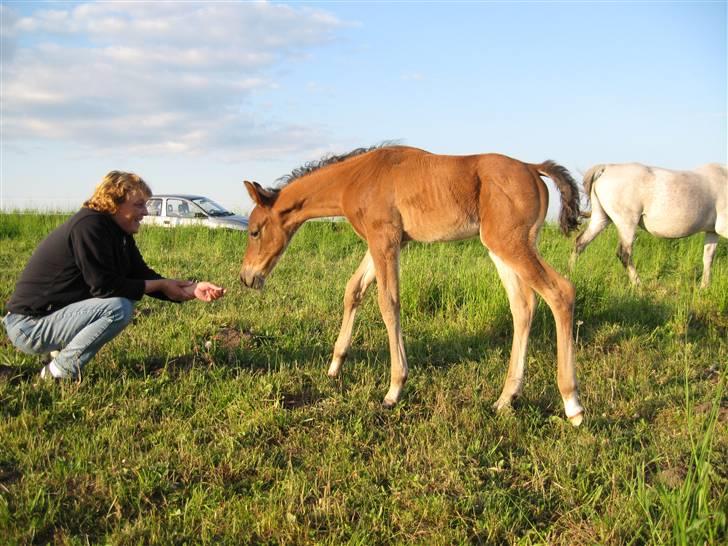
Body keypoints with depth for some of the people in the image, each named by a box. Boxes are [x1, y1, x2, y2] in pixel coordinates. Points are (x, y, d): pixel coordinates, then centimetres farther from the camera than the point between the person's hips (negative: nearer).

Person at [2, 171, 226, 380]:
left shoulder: (120, 233, 8)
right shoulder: (89, 226, -21)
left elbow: (143, 276, 6)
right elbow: (105, 286, -23)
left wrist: (192, 289, -6)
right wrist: (161, 285, -15)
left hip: (59, 311, 10)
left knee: (126, 295, 14)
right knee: (119, 308, -24)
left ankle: (63, 348, 13)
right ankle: (59, 373, -12)